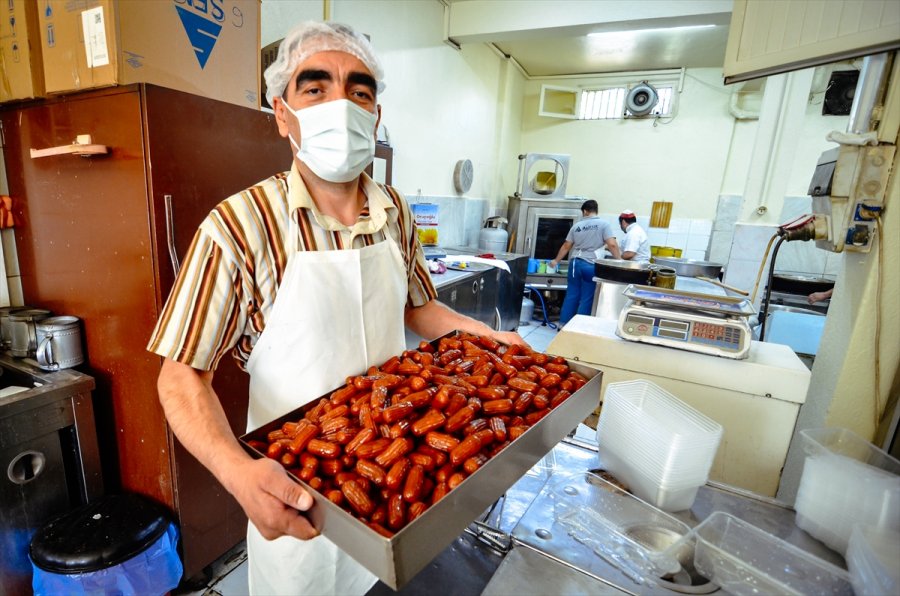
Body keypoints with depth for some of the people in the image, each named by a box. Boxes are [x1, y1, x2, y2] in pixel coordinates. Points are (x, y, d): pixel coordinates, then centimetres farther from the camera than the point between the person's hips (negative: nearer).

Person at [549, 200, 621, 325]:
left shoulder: (577, 225, 10)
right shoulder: (603, 224, -2)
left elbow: (566, 246, 15)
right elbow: (612, 245, -12)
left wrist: (556, 261, 25)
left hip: (575, 263, 4)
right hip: (591, 265, -4)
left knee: (571, 295, 12)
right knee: (586, 298, 4)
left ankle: (563, 323, 18)